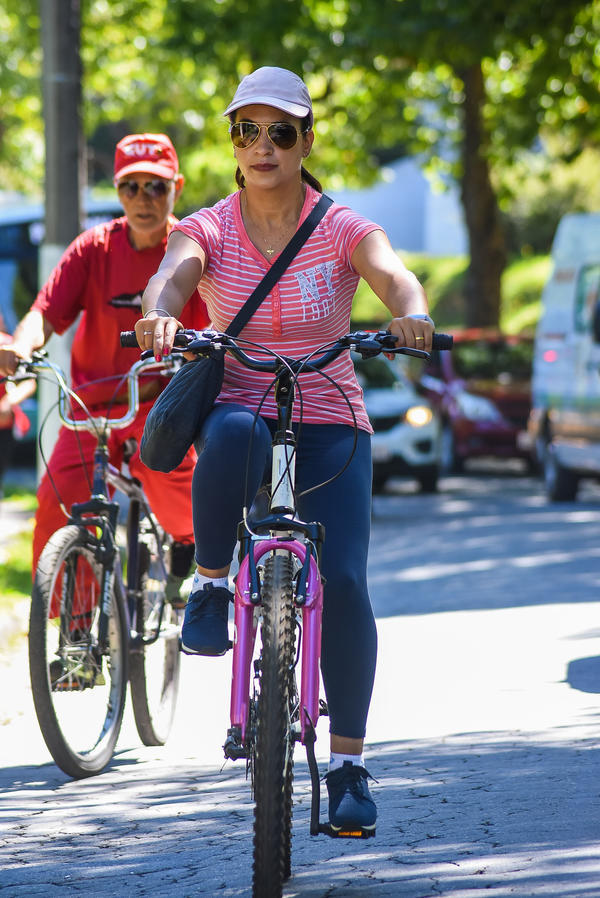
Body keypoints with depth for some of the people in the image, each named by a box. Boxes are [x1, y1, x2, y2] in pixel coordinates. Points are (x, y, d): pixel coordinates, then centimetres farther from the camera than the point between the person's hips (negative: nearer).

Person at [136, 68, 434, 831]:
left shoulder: (341, 230, -3)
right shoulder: (208, 231, -1)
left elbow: (392, 274, -23)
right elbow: (172, 274, -22)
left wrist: (410, 311, -47)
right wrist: (159, 313, -47)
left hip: (330, 429, 0)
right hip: (240, 415, 0)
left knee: (343, 582, -18)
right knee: (233, 433, -39)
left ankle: (348, 765, -5)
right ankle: (211, 584, -16)